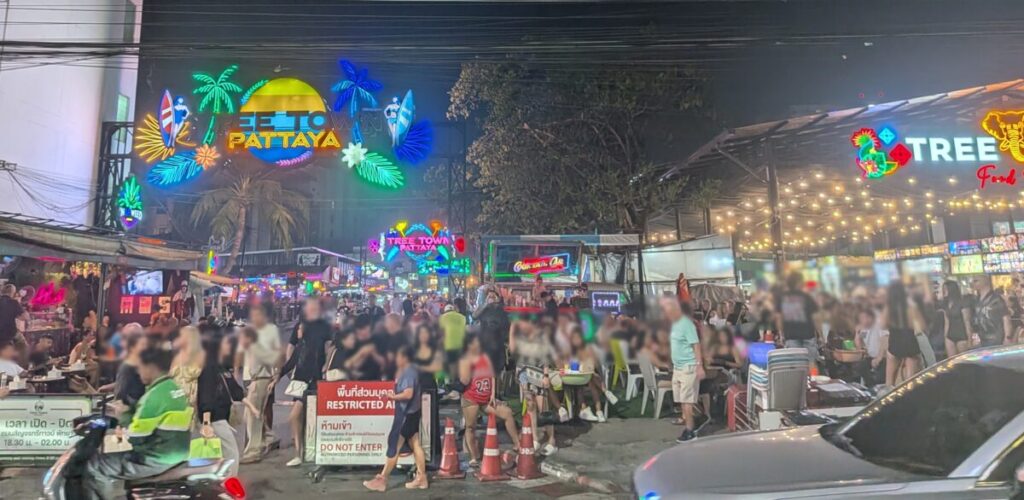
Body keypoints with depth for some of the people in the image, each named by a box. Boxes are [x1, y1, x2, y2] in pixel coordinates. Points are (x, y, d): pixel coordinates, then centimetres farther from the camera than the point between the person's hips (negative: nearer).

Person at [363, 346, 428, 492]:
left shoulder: (408, 372, -19)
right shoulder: (411, 370, 11)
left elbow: (408, 394, -29)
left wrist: (393, 397, -16)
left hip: (406, 414, -10)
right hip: (412, 412, 10)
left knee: (394, 446, -2)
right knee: (415, 444, 11)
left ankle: (381, 480, 6)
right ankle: (421, 478, 16)